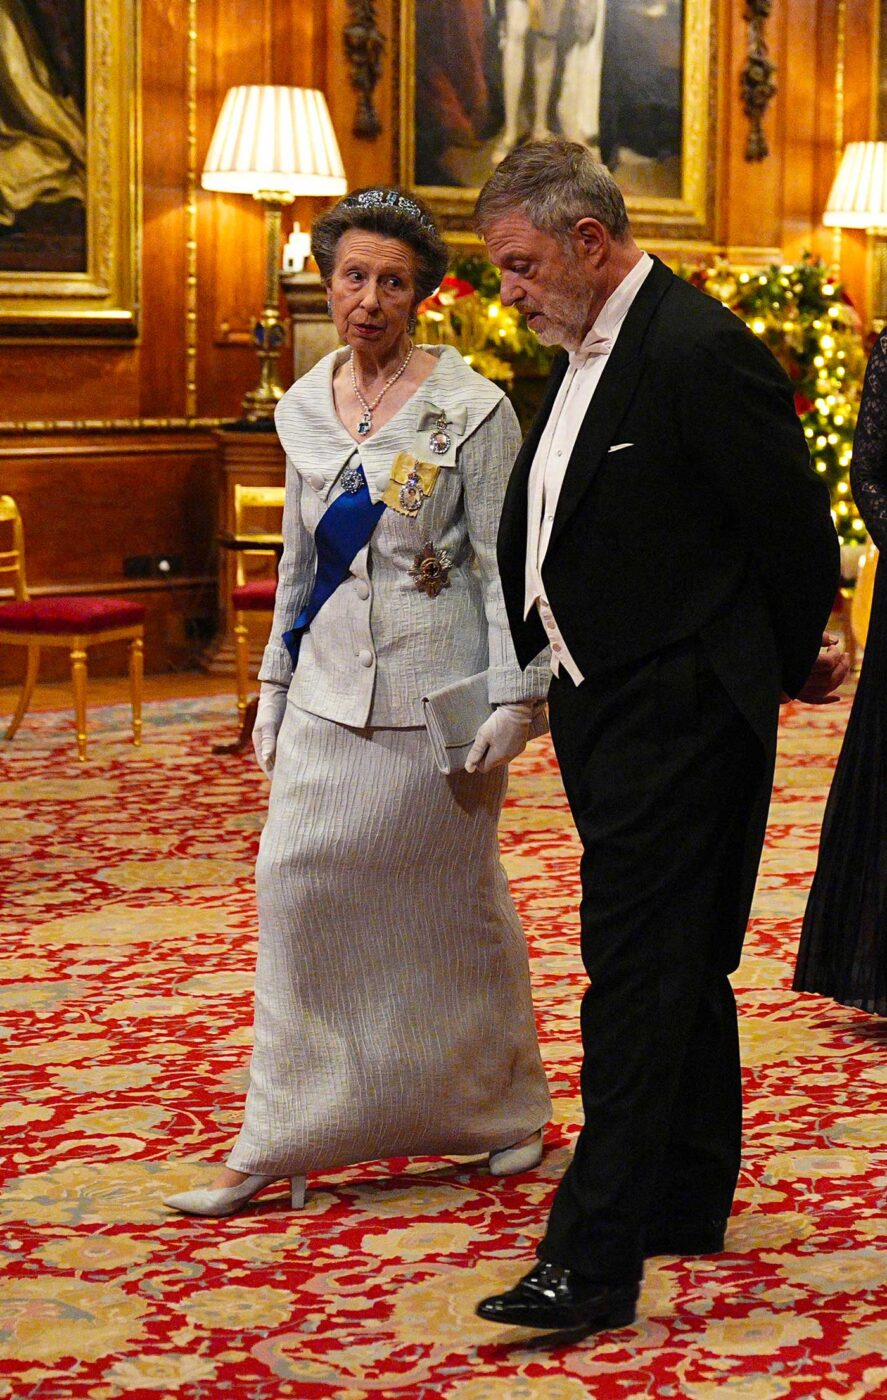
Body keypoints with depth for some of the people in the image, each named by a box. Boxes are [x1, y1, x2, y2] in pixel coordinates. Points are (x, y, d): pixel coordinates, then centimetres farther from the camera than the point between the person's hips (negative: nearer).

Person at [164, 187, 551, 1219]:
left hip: (434, 690, -5)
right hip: (331, 689, 5)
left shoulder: (471, 409, -7)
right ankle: (277, 1140, 4)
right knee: (297, 884, -2)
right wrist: (276, 683, 17)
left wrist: (513, 699, -12)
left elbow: (505, 563, -7)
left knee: (452, 899, 5)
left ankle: (506, 1107, 24)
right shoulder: (303, 407, 9)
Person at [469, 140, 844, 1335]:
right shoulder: (582, 351, 11)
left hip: (678, 715, -9)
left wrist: (788, 665, 2)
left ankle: (595, 1258, -6)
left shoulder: (699, 351, -18)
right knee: (680, 970, 18)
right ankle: (690, 1198, 31)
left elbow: (798, 528, -12)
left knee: (640, 976, -8)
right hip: (606, 707, 9)